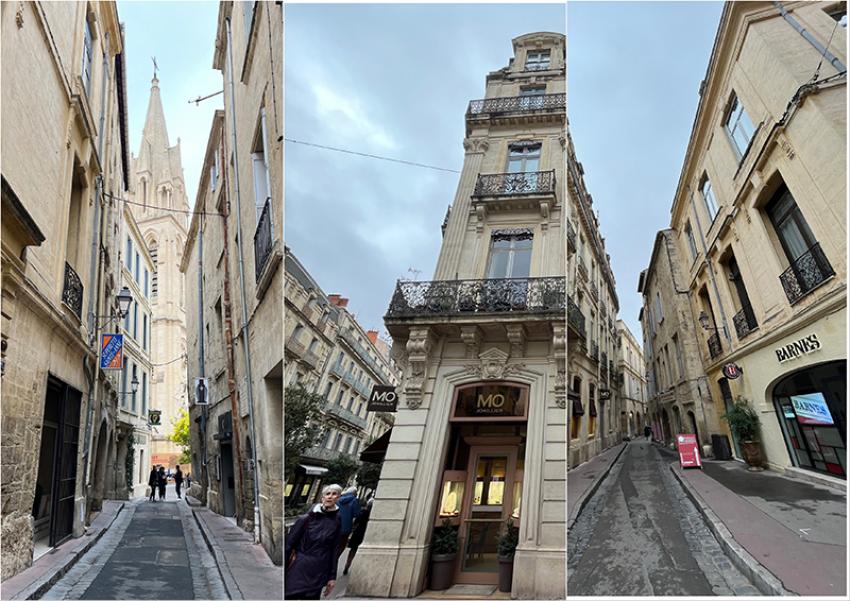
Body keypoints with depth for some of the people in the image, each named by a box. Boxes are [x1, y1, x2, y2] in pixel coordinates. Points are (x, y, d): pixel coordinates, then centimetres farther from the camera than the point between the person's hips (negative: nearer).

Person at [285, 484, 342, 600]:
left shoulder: (336, 522, 0)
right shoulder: (306, 518, -9)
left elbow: (334, 551, 5)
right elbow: (289, 543, -5)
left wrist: (332, 577, 6)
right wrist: (282, 570, -6)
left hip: (318, 573, 2)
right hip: (298, 569, -2)